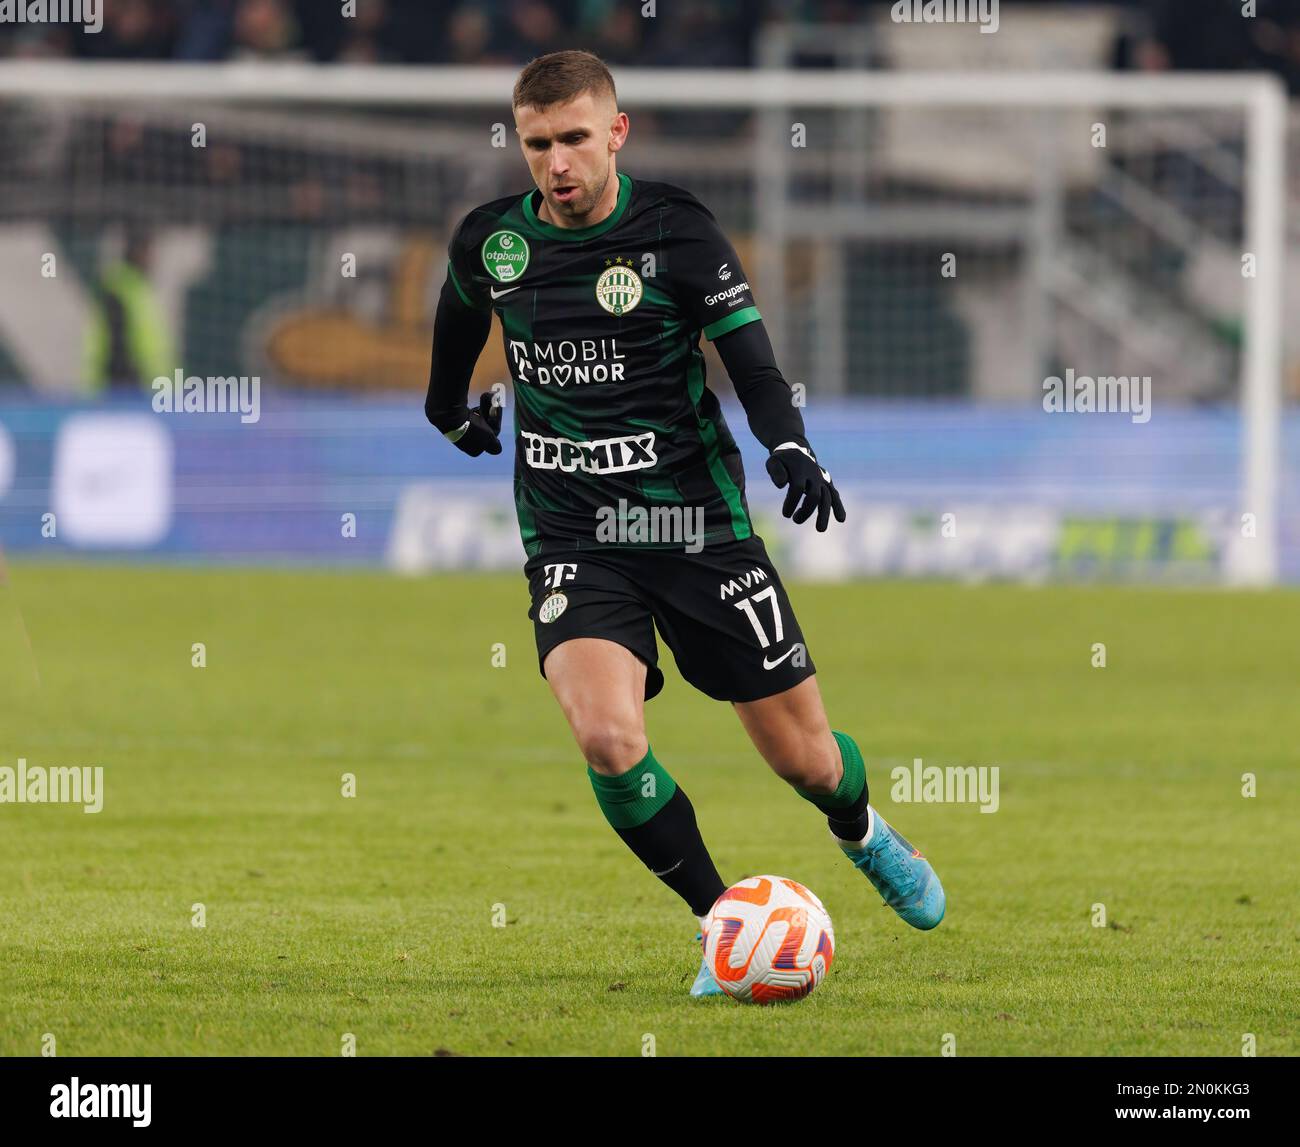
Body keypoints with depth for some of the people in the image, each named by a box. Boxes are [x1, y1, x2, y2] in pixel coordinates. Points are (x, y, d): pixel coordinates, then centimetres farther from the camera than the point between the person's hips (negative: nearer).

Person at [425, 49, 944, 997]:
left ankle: (863, 834, 44)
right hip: (571, 538, 1)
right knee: (606, 736, -26)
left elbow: (749, 353, -12)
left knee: (803, 757, 5)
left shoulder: (675, 229, -8)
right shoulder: (492, 241, 0)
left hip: (697, 524, -1)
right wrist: (451, 411, 40)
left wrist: (790, 449, -31)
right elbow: (459, 316, 23)